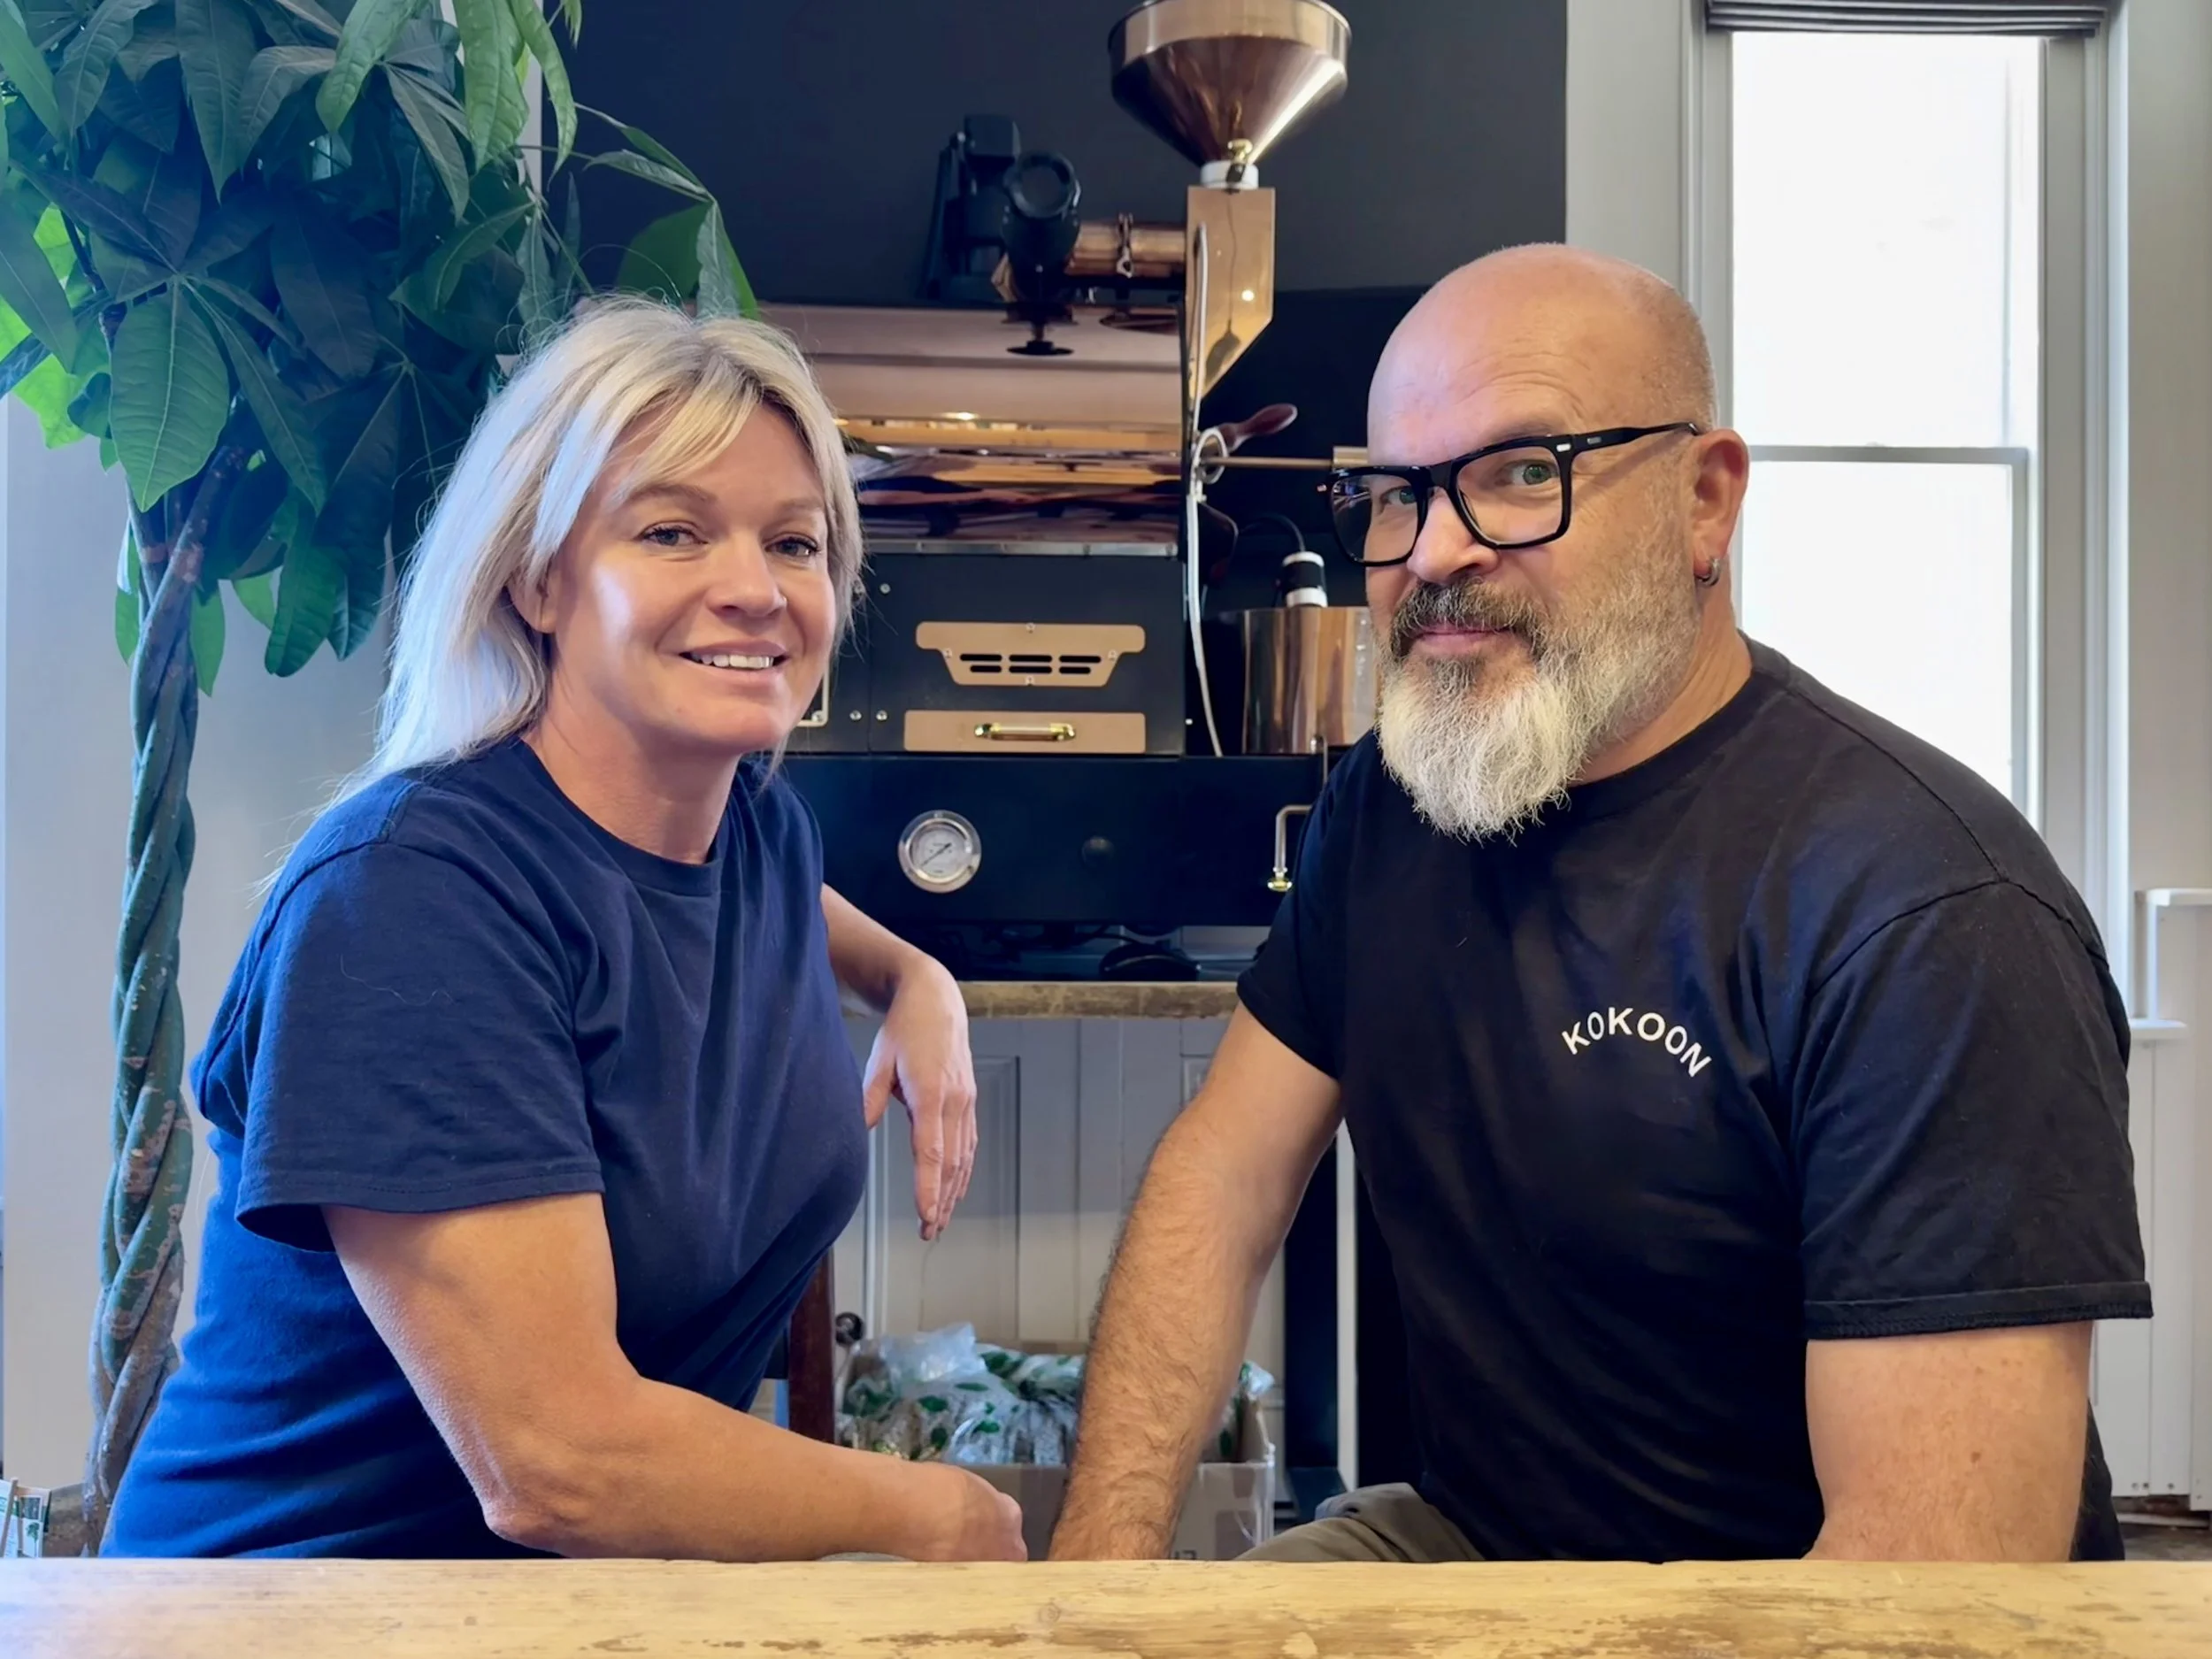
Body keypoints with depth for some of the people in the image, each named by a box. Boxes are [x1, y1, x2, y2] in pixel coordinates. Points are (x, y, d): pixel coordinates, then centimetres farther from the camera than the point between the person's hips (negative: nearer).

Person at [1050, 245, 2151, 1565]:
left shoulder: (1929, 916, -24)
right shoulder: (1389, 796, -1)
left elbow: (1938, 1553, -28)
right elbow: (1224, 1175, -1)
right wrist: (1103, 1550, -15)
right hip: (1461, 1528, 4)